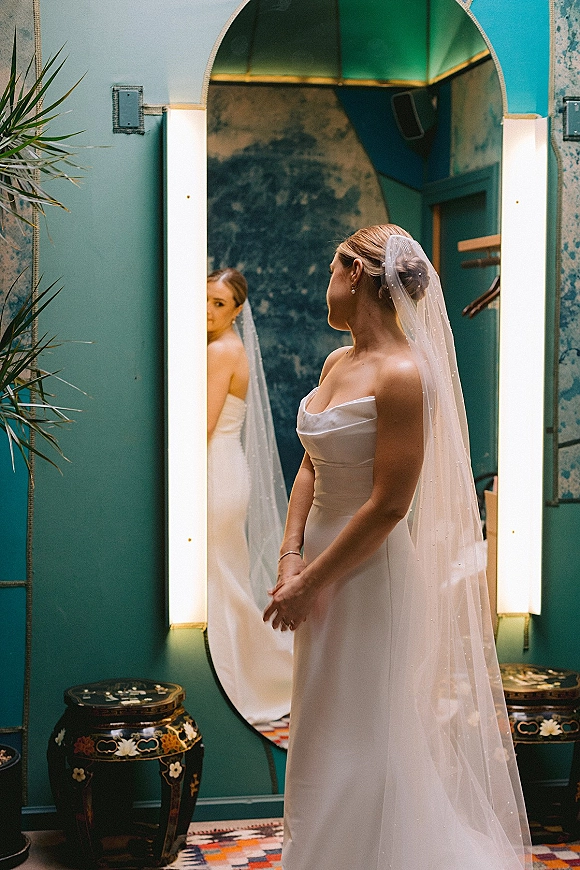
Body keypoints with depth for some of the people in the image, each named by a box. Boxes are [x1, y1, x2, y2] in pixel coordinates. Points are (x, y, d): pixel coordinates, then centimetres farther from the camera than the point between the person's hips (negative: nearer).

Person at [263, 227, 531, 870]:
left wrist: (310, 582, -17)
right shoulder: (337, 363, 6)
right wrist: (292, 557, -5)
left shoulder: (403, 374, -20)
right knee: (321, 725, 21)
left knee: (355, 734, 5)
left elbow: (389, 504, -22)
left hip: (371, 569, -8)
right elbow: (310, 467, 8)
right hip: (321, 553, 8)